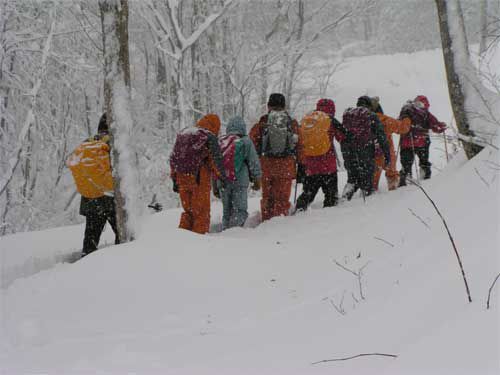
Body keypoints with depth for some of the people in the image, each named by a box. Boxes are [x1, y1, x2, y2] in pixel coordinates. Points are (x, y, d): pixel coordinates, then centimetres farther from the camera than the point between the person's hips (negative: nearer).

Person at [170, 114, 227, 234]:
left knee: (188, 211, 17)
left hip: (182, 179, 6)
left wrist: (175, 180, 19)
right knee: (201, 213, 4)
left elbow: (173, 159, 16)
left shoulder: (182, 133, 15)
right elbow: (216, 160, -9)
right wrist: (222, 178, 1)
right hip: (200, 180, -6)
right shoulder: (210, 137, -5)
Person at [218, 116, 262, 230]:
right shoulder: (245, 142, -6)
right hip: (240, 182, -5)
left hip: (222, 182, 5)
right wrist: (257, 180, 11)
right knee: (240, 210, -2)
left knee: (226, 211, 16)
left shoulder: (219, 142, 8)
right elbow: (254, 162, -2)